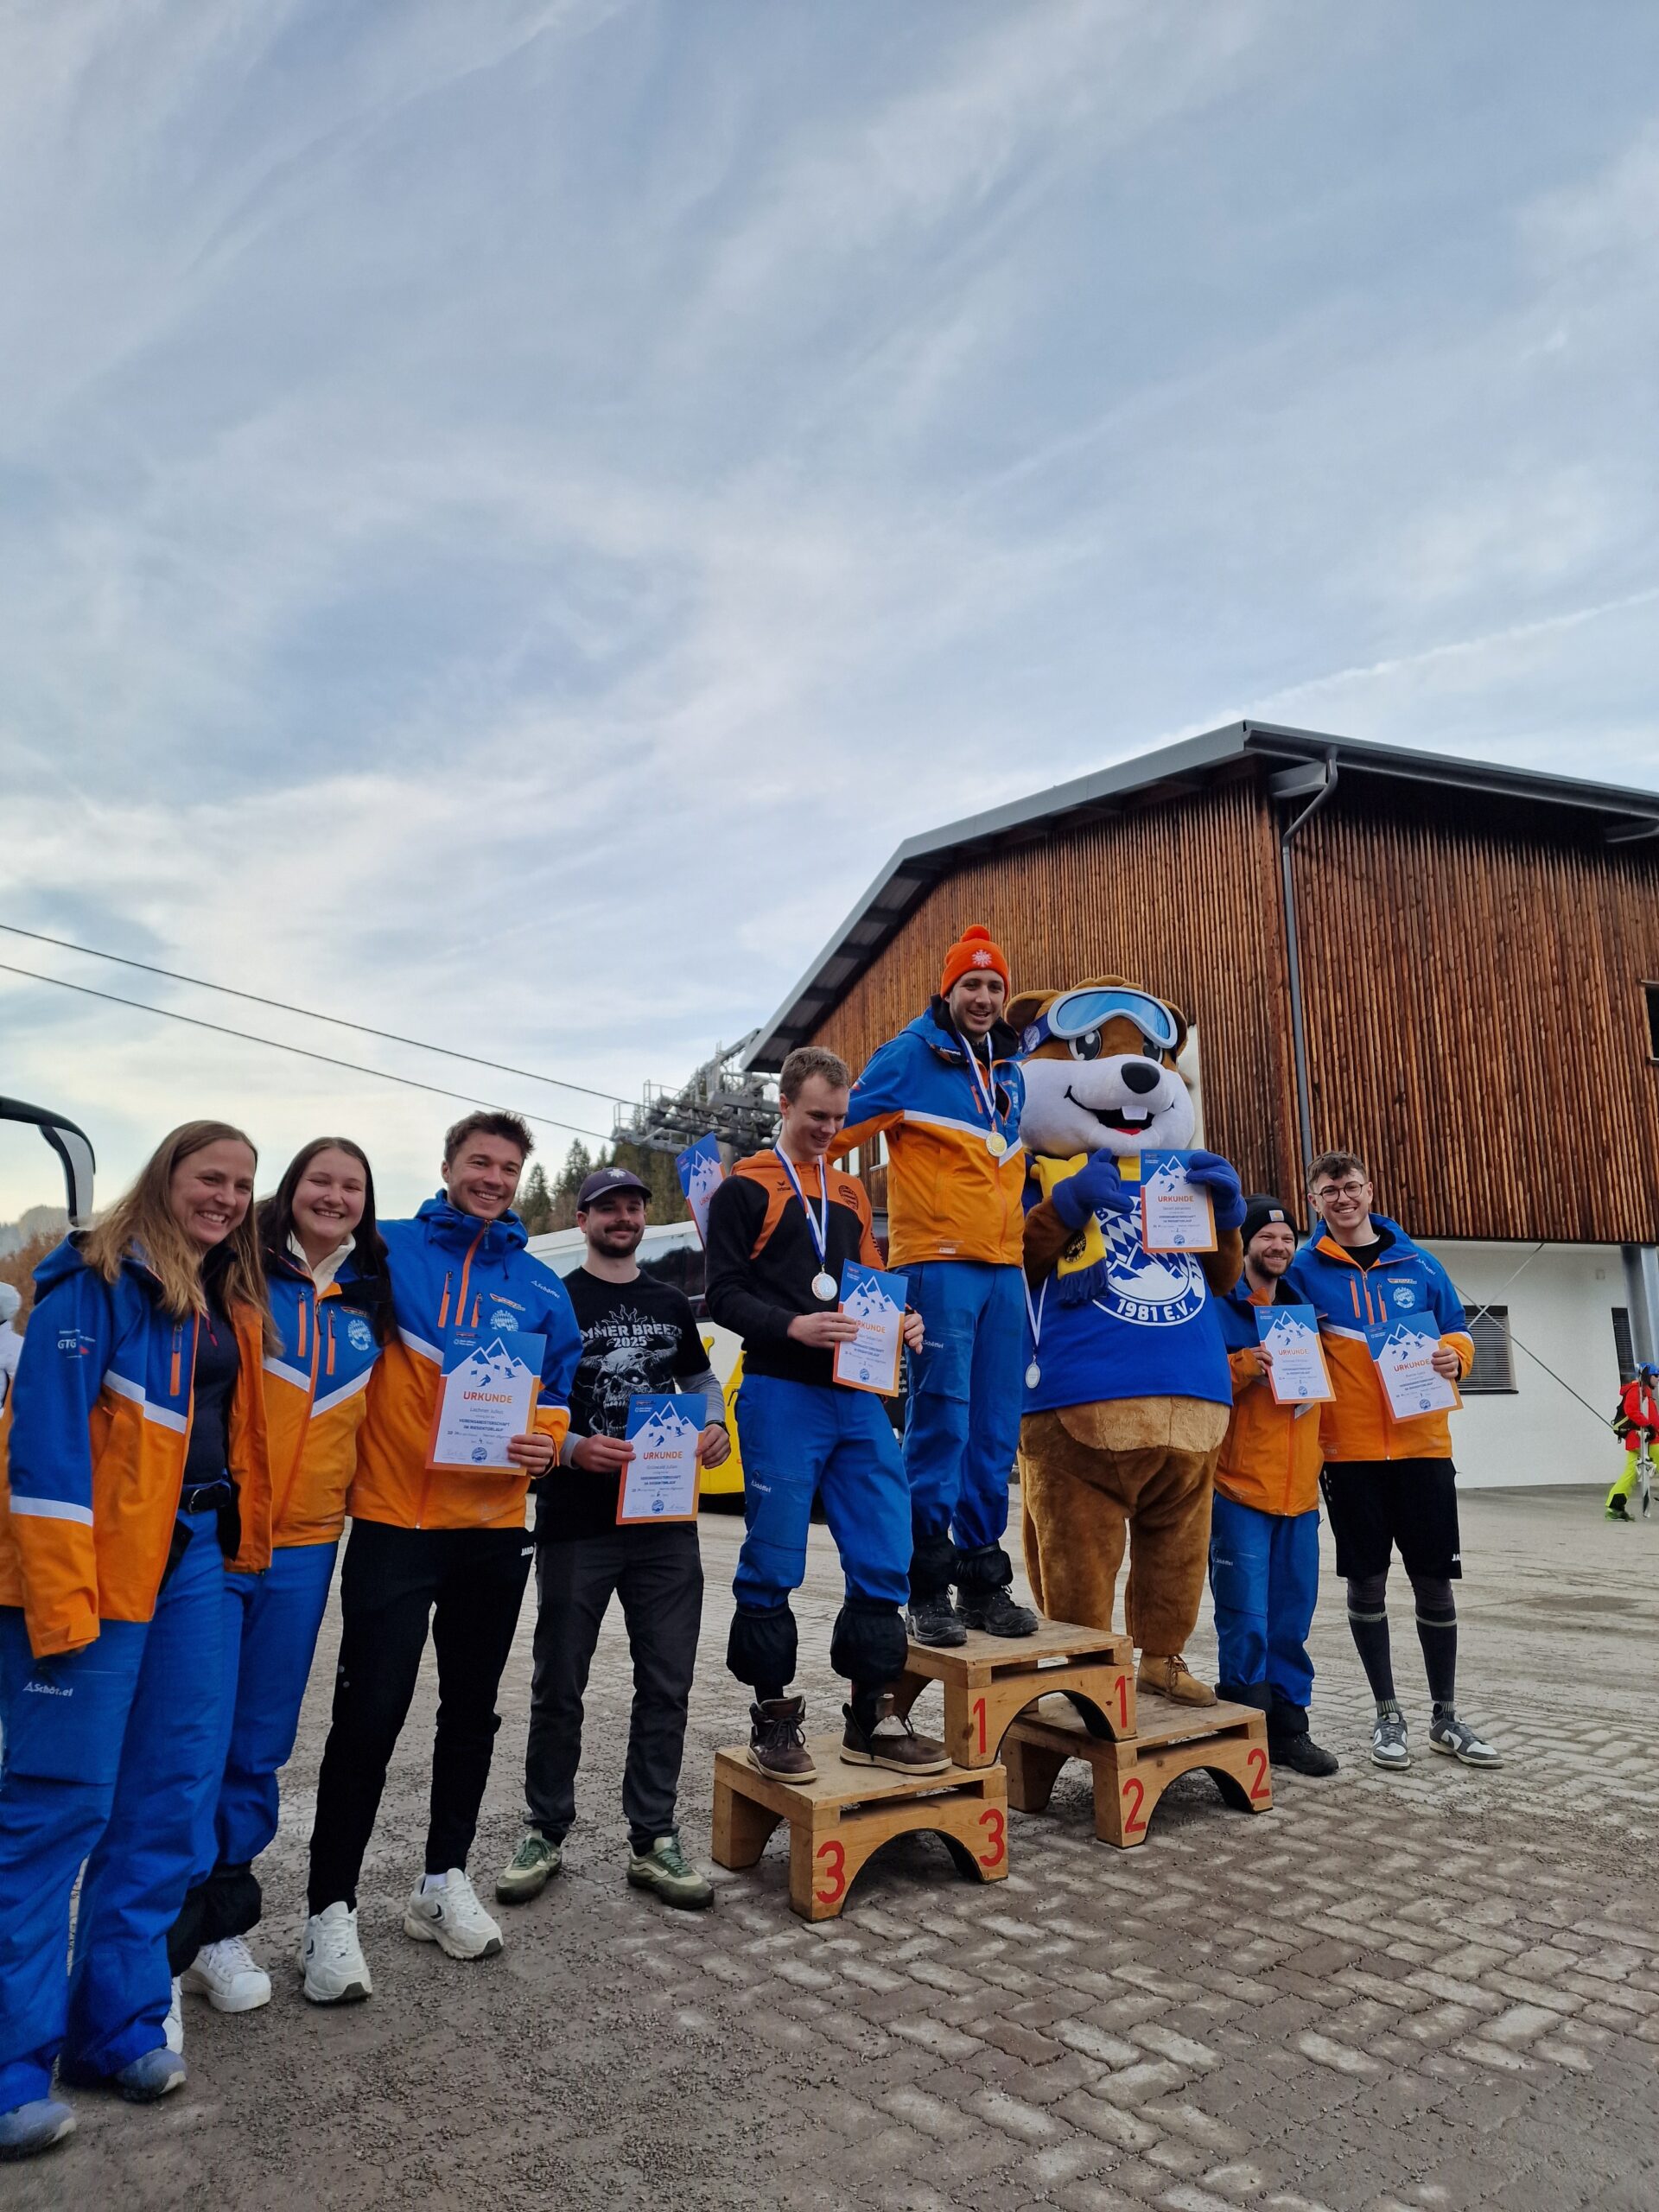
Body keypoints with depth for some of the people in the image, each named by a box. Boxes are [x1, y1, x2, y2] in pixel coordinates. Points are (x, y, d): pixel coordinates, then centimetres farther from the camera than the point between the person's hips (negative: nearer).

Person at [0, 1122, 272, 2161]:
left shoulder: (233, 1305, 14)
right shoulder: (98, 1280, -9)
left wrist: (237, 1545, 11)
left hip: (194, 1558, 8)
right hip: (98, 1564, -7)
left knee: (172, 1792, 10)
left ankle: (120, 2020, 24)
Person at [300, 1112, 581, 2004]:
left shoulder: (540, 1287, 6)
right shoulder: (387, 1250, -3)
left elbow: (559, 1394, 11)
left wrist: (546, 1442, -9)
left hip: (495, 1528, 4)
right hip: (394, 1521, -4)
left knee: (472, 1709, 15)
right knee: (369, 1714, -1)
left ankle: (444, 1881, 32)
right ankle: (330, 1911, 15)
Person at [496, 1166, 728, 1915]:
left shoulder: (672, 1305, 12)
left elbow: (701, 1378, 20)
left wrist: (712, 1423, -2)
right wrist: (571, 1447, -21)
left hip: (666, 1524, 4)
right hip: (575, 1524, -3)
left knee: (666, 1685, 7)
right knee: (559, 1686, 9)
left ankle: (653, 1840, 20)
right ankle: (545, 1833, 26)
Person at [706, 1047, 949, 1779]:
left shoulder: (851, 1193, 20)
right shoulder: (746, 1187, 2)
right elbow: (725, 1294, -5)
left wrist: (898, 1322, 2)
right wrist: (794, 1326, -20)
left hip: (857, 1397, 6)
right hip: (781, 1396, -5)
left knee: (884, 1554, 4)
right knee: (774, 1561, 0)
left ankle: (871, 1717, 17)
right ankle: (773, 1716, 16)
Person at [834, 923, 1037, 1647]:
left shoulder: (1009, 1071, 19)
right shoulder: (912, 1054, -1)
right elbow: (840, 1126, -6)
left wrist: (1026, 1226, 25)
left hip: (1003, 1266, 7)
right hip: (937, 1263, -6)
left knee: (995, 1432, 8)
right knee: (940, 1422, -7)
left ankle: (983, 1580, 17)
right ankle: (927, 1588, 3)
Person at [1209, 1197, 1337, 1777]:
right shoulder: (1219, 1307, -3)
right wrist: (1245, 1366, -23)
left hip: (1299, 1491, 6)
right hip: (1239, 1490, -6)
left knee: (1291, 1620, 11)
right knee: (1246, 1622, -4)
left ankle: (1288, 1729, 22)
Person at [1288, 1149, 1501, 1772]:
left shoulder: (1418, 1263, 6)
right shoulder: (1304, 1270, 0)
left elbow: (1456, 1329, 11)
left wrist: (1454, 1354, -10)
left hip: (1421, 1442, 2)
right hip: (1349, 1448, -2)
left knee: (1435, 1579, 7)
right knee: (1366, 1581, 5)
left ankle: (1446, 1718, 23)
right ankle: (1387, 1714, 21)